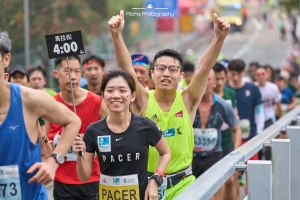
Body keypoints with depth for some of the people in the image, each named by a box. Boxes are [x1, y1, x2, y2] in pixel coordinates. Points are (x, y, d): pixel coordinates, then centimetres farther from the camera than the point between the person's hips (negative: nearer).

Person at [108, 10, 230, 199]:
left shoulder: (187, 100, -2)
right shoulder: (143, 100, -5)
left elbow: (205, 67, -13)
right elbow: (126, 67, -17)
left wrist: (219, 37, -27)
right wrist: (116, 34, -30)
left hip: (182, 183, 1)